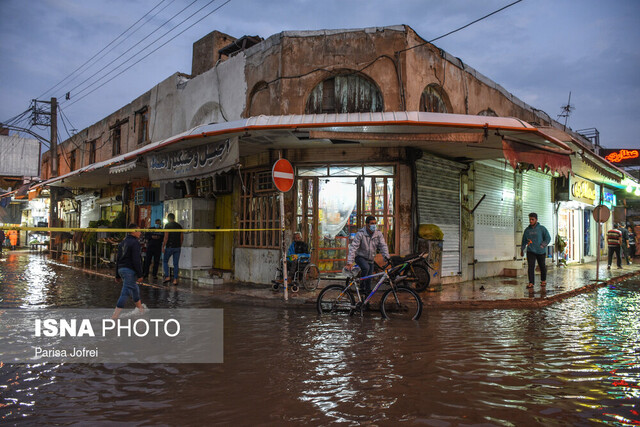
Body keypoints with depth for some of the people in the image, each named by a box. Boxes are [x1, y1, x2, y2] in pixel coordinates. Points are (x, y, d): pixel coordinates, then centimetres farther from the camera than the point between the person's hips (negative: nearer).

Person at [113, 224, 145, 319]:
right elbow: (136, 261, -19)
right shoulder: (135, 243, -13)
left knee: (135, 289, 24)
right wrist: (140, 275, -16)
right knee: (125, 293, -8)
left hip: (121, 269, 10)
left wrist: (117, 275, 22)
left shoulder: (122, 243, 15)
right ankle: (115, 316, -11)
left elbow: (118, 259, 17)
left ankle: (141, 309, 39)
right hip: (130, 270, -10)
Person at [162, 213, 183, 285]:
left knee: (165, 261, 13)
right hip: (178, 247, 4)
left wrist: (163, 246, -7)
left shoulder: (167, 225, -5)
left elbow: (166, 237, -12)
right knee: (176, 264, 6)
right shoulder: (179, 226, 10)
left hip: (170, 246, -4)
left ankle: (167, 277, 2)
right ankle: (175, 279, 4)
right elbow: (181, 237, 11)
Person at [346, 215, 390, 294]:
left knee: (369, 279, 5)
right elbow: (353, 247, -24)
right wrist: (350, 262, -31)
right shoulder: (360, 234, -21)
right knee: (366, 267, -33)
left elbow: (383, 246, -9)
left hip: (370, 259, 4)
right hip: (360, 257, -4)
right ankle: (362, 286, -13)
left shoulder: (378, 234, -8)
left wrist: (386, 257, -27)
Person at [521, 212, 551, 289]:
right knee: (530, 267, -9)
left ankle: (543, 281, 31)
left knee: (542, 266, 10)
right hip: (530, 251, 2)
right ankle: (531, 283, -8)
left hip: (540, 251, -2)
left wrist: (542, 246, -15)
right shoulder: (527, 230, 7)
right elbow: (524, 240, 17)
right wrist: (522, 250, 17)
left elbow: (548, 238, -3)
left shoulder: (542, 228, -2)